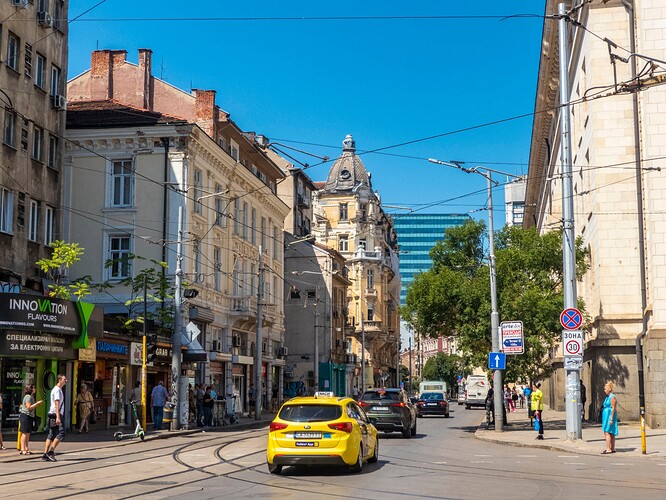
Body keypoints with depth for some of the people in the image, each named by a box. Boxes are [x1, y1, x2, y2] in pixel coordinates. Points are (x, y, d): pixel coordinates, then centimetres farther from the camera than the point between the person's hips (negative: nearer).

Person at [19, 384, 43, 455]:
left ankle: (26, 449, 14)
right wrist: (37, 403, -16)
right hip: (25, 415, -10)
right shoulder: (28, 397, -13)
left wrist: (38, 403, 12)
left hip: (30, 416, 10)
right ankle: (23, 450, -9)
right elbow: (29, 407, -20)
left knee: (28, 434, 10)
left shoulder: (31, 397, 18)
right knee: (25, 433, -9)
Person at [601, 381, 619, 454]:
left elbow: (613, 409, -17)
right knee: (611, 433, 10)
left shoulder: (612, 397, -13)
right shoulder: (607, 397, 16)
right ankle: (612, 448, 13)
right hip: (606, 416, 10)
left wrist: (611, 419, -21)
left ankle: (608, 449, -16)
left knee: (607, 432, -13)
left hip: (610, 415, -10)